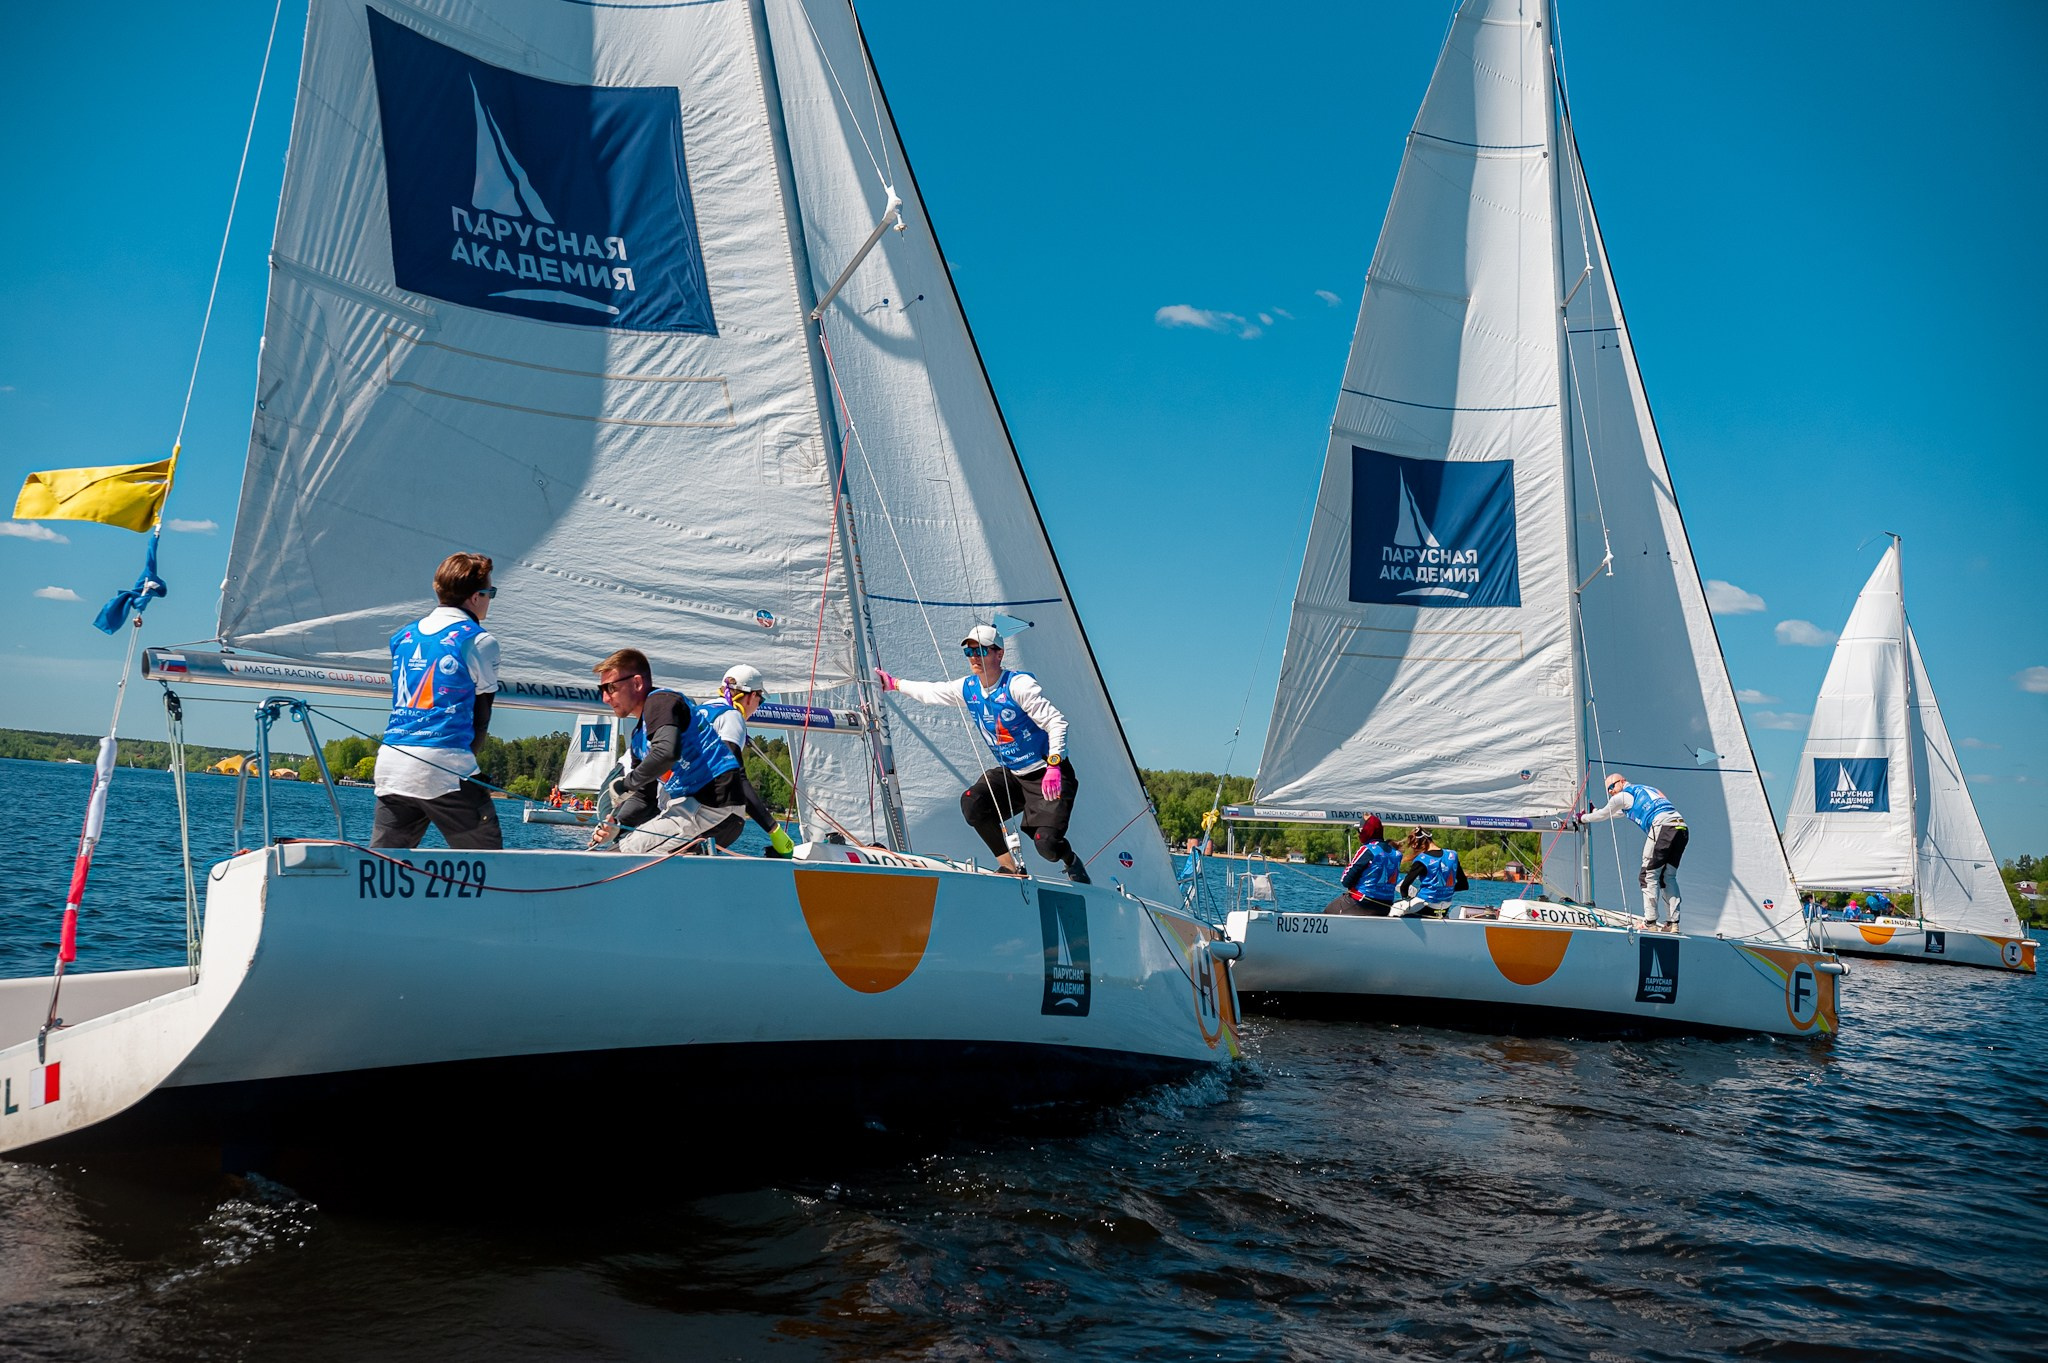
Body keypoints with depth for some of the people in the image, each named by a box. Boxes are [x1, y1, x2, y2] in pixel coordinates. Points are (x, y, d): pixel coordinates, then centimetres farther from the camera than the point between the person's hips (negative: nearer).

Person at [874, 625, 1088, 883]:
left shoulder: (1019, 684, -19)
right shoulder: (968, 688, 1)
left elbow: (1057, 722, -22)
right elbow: (931, 692, 20)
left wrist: (1054, 766, -32)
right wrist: (894, 684, 24)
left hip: (1048, 774, -7)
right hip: (1010, 773, 7)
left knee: (1046, 844, -20)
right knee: (971, 803, -18)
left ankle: (1072, 862, 19)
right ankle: (1011, 868, -1)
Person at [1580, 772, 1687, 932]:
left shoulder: (1623, 795, 14)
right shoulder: (1646, 789, 37)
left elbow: (1603, 815, 26)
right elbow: (1620, 813, 51)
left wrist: (1583, 818, 44)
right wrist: (1593, 811, 59)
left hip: (1662, 825, -7)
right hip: (1681, 826, 7)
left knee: (1650, 875, -2)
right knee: (1669, 876, 12)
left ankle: (1650, 922, -8)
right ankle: (1673, 923, 4)